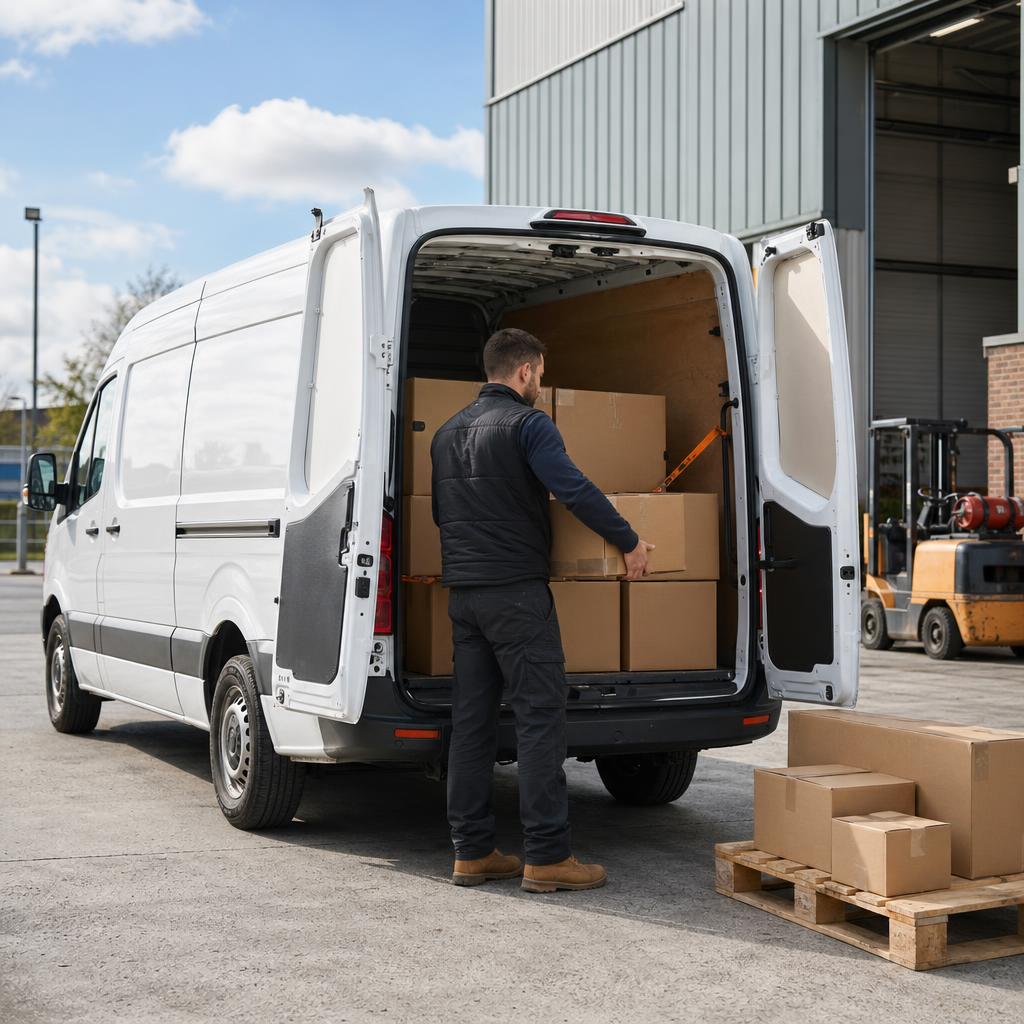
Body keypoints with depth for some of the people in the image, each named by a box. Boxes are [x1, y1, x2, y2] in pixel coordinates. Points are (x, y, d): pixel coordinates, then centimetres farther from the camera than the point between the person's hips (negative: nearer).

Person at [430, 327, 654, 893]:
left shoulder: (448, 432, 18)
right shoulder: (527, 423, -8)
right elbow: (576, 490, -18)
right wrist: (630, 542, -9)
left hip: (462, 591, 8)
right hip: (516, 592, -8)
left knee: (472, 719, 8)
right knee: (540, 716, -6)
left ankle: (472, 851, 10)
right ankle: (546, 856, -6)